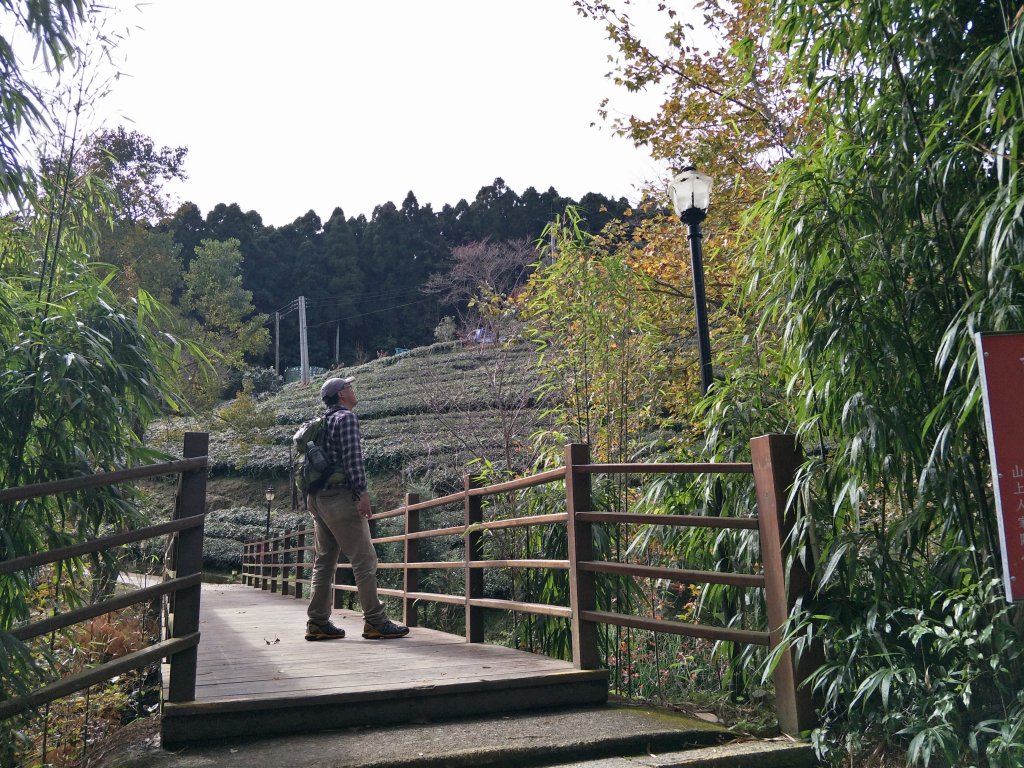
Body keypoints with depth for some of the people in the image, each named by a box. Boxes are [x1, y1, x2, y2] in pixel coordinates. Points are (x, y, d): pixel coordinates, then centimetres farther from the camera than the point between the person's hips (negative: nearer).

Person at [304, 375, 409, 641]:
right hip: (341, 496, -9)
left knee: (324, 560, 10)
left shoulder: (325, 421, 21)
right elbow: (352, 457, -17)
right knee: (364, 559, -6)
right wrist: (362, 492, -20)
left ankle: (318, 622, 12)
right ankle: (375, 621, -6)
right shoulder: (347, 417, -7)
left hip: (319, 497, 9)